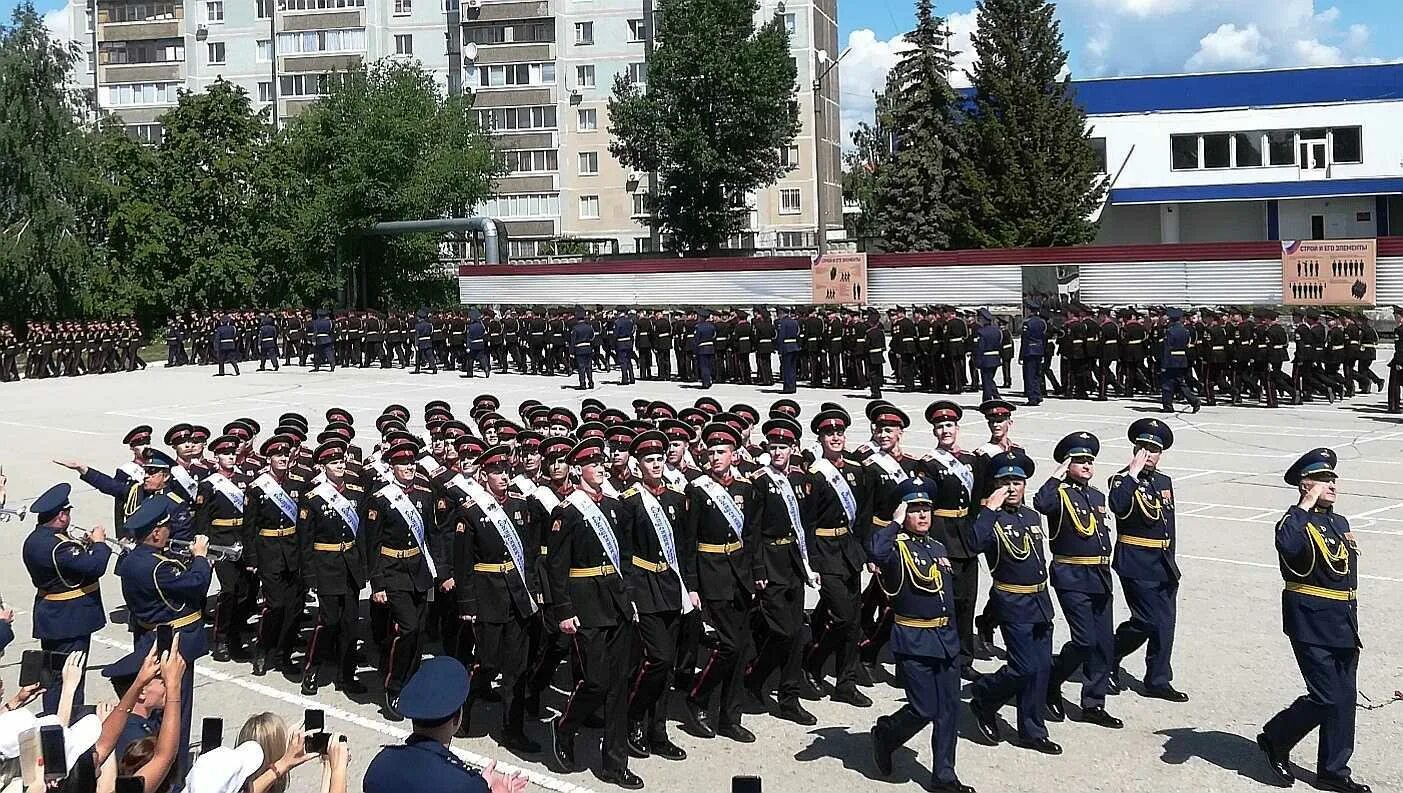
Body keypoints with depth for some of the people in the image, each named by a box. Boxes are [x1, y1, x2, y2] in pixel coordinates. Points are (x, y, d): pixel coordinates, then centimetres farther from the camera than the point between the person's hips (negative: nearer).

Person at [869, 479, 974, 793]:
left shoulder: (938, 547, 14)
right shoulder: (897, 546, -10)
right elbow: (875, 552, -36)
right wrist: (896, 523, -23)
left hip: (946, 637, 7)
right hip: (914, 640, -7)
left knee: (949, 708, 7)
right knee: (923, 709, -6)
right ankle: (884, 735, 23)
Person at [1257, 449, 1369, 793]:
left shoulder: (1340, 523, 15)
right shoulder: (1296, 521, -11)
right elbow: (1287, 545, -37)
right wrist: (1307, 504, -29)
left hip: (1344, 623, 8)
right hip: (1312, 624, -8)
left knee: (1344, 697, 9)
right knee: (1327, 697, -9)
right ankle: (1274, 739, 13)